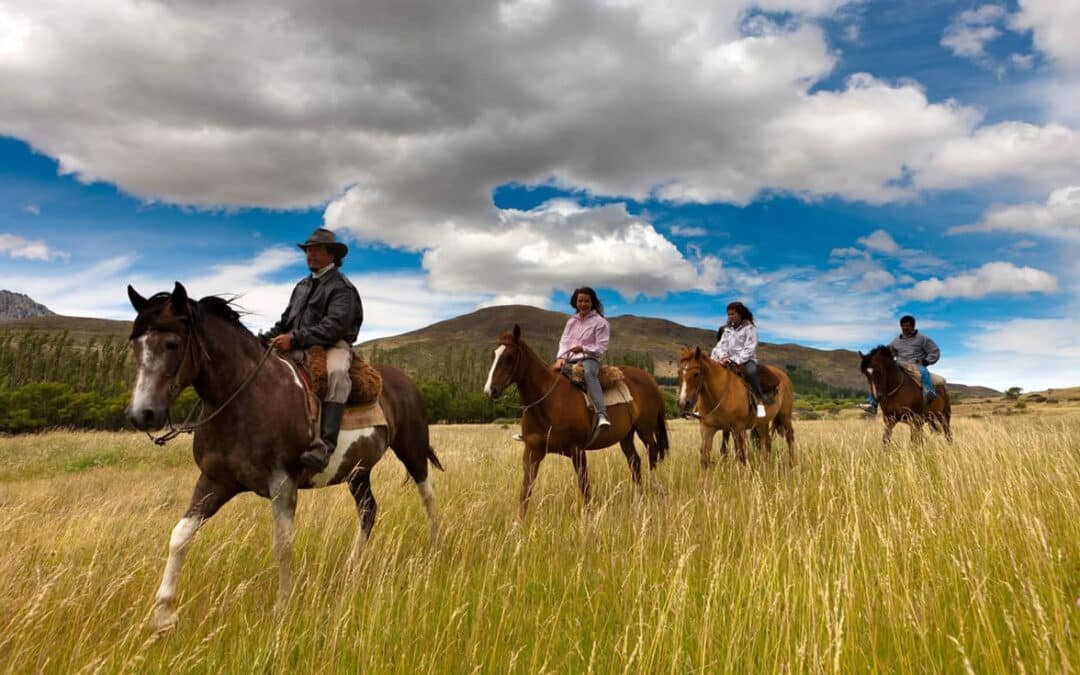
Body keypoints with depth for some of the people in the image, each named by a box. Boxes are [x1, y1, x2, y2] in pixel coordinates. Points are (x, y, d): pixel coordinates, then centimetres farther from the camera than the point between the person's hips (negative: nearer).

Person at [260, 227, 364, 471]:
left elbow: (333, 326, -17)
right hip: (300, 349, 8)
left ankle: (325, 444, -50)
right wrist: (263, 340, 4)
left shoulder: (342, 287, -3)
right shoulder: (302, 286, 21)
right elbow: (285, 321, 24)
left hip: (333, 346, -8)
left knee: (336, 372, -40)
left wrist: (294, 339, -25)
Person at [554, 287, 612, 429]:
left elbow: (601, 348, -4)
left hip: (589, 359, -6)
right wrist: (561, 357, -8)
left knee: (589, 372, -40)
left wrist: (583, 349, -19)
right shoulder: (571, 321, 18)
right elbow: (564, 342, 11)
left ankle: (602, 416, -54)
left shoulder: (600, 322, 1)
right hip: (569, 360, 6)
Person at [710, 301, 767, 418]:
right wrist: (723, 357, -17)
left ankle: (760, 401, -32)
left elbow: (749, 349, -12)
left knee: (751, 371, -39)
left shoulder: (749, 327, -5)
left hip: (746, 360, -6)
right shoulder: (727, 329, 12)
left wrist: (735, 360, -22)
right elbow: (721, 345, 4)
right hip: (729, 361, 6)